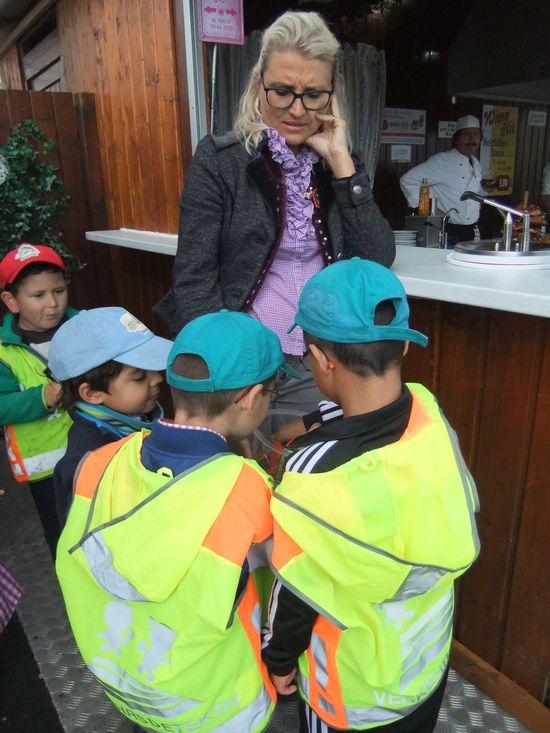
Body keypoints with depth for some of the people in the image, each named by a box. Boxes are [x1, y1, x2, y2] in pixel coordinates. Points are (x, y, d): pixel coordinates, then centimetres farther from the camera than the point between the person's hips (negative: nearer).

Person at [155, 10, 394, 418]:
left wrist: (341, 163, -9)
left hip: (324, 366, 3)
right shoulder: (219, 159, -5)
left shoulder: (339, 163, 6)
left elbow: (378, 261, -5)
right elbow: (194, 279, -9)